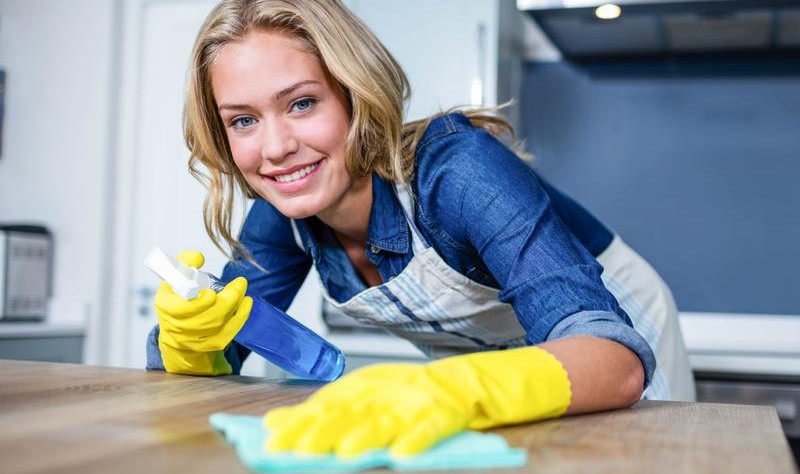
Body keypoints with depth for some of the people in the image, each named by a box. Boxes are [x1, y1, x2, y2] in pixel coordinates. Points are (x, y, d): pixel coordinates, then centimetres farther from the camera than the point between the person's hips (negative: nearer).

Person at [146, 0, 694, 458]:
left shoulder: (456, 165, -36)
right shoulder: (285, 214, -17)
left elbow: (618, 359, -48)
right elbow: (213, 362, -9)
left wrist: (452, 391, -67)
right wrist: (186, 334, -33)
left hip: (612, 345, -4)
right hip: (484, 373, 4)